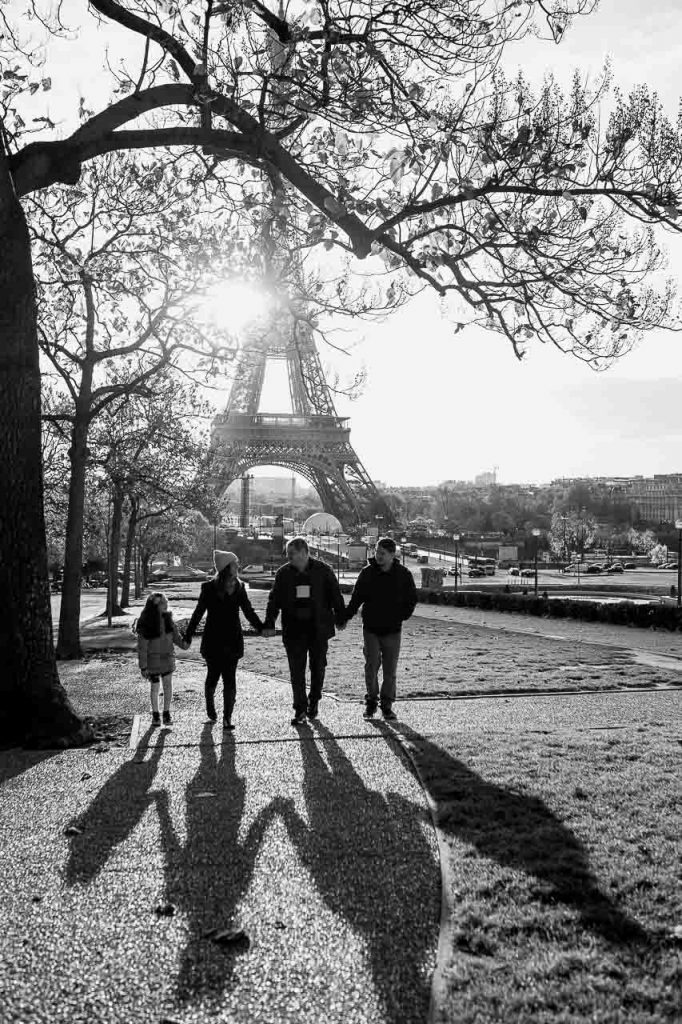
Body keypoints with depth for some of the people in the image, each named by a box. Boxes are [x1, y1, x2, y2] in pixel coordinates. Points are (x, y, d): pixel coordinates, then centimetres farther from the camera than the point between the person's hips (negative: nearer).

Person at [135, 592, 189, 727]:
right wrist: (143, 667, -13)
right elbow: (142, 647, -14)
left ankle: (167, 713, 17)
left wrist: (183, 643, -16)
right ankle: (155, 715, 24)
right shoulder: (145, 624, -19)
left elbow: (175, 635, 5)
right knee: (155, 687, 7)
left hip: (167, 657, 3)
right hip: (153, 660, -3)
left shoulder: (167, 618, -5)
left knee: (168, 685, 3)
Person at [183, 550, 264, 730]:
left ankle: (227, 717, 3)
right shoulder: (209, 588, -6)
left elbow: (249, 611, 9)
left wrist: (261, 628, -2)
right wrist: (188, 635, -5)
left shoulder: (239, 588, 4)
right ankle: (209, 702, 39)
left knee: (230, 679, -2)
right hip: (213, 641, -2)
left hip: (233, 641, 2)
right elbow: (198, 613, -2)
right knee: (213, 675, 9)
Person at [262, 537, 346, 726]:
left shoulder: (322, 570, -3)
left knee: (318, 667, 9)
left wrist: (340, 619, 8)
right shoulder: (283, 573, 2)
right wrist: (269, 624, -4)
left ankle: (314, 701, 29)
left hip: (319, 628, -1)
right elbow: (274, 600, 4)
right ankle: (300, 709, 9)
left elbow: (335, 595, 5)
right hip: (294, 630, 1)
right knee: (296, 670, 0)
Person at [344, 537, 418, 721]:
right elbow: (356, 598, 3)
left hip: (392, 630, 0)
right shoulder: (367, 573, -2)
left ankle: (387, 705, 16)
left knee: (390, 670, 5)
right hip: (371, 628, 0)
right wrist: (346, 617, -6)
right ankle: (371, 702, 15)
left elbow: (411, 599, 9)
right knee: (371, 667, -1)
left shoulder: (403, 574, -2)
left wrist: (402, 616, -1)